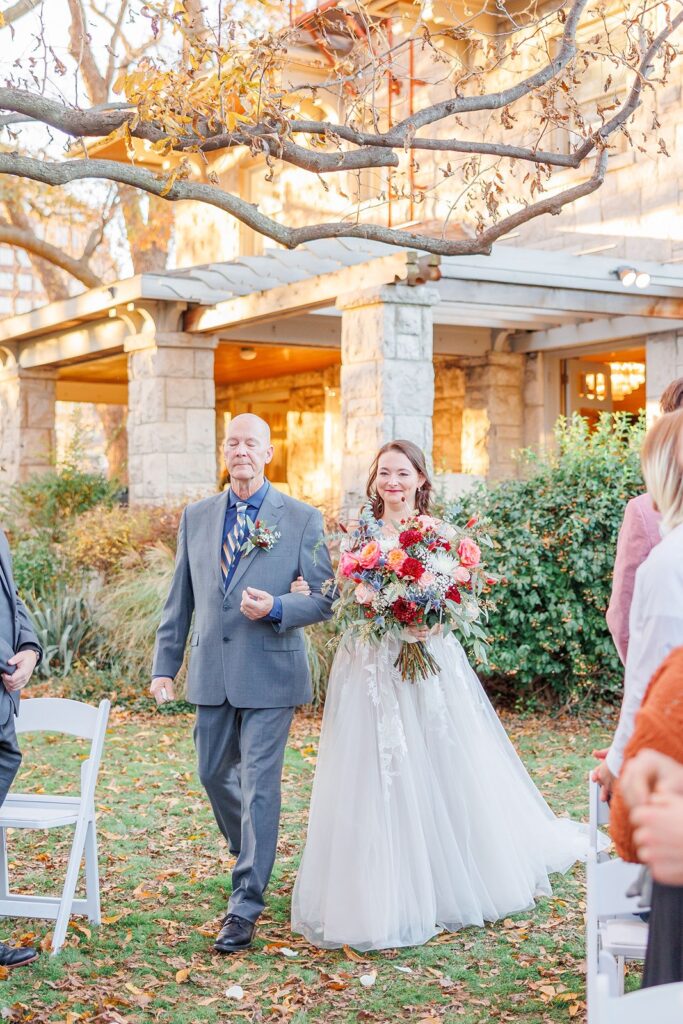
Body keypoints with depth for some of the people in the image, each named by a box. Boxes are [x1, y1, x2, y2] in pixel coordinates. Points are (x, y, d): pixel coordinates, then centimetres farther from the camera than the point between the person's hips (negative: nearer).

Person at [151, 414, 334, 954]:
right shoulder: (197, 516, 9)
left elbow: (326, 598, -2)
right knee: (214, 774, 15)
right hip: (211, 671, 5)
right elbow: (180, 598, 12)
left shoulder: (302, 518, -3)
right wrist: (165, 663, 8)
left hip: (270, 671, -4)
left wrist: (276, 607, -20)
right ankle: (252, 857, 42)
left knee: (259, 784, -4)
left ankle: (246, 905, 4)